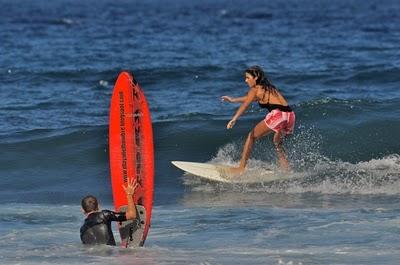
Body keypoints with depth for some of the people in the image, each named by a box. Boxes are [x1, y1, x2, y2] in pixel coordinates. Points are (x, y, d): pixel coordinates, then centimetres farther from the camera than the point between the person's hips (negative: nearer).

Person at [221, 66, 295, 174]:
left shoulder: (256, 89, 7)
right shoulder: (269, 88, 30)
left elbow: (245, 104, -9)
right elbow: (250, 98, 45)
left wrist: (234, 119, -20)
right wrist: (233, 100, 52)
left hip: (277, 115, -8)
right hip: (290, 116, 8)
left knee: (252, 136, 7)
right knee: (277, 144, 29)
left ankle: (241, 168, 3)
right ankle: (286, 172, 23)